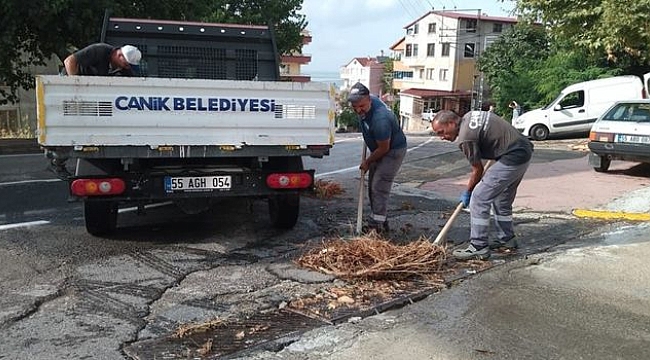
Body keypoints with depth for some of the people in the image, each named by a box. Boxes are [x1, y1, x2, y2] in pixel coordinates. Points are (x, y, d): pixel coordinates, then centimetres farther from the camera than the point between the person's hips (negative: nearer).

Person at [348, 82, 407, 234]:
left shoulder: (380, 119, -37)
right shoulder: (369, 100, -10)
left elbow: (384, 148, -25)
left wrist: (367, 161, -10)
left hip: (393, 151, -10)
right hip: (380, 150, 10)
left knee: (379, 187, -14)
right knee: (373, 187, 12)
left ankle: (377, 225, -10)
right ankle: (380, 222, 22)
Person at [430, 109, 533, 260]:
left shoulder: (466, 138, -16)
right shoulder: (469, 115, 10)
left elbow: (478, 170, -6)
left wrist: (467, 193, 10)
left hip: (512, 159, -10)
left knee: (479, 198, -8)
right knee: (502, 199, 22)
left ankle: (478, 247, -4)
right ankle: (506, 239, 33)